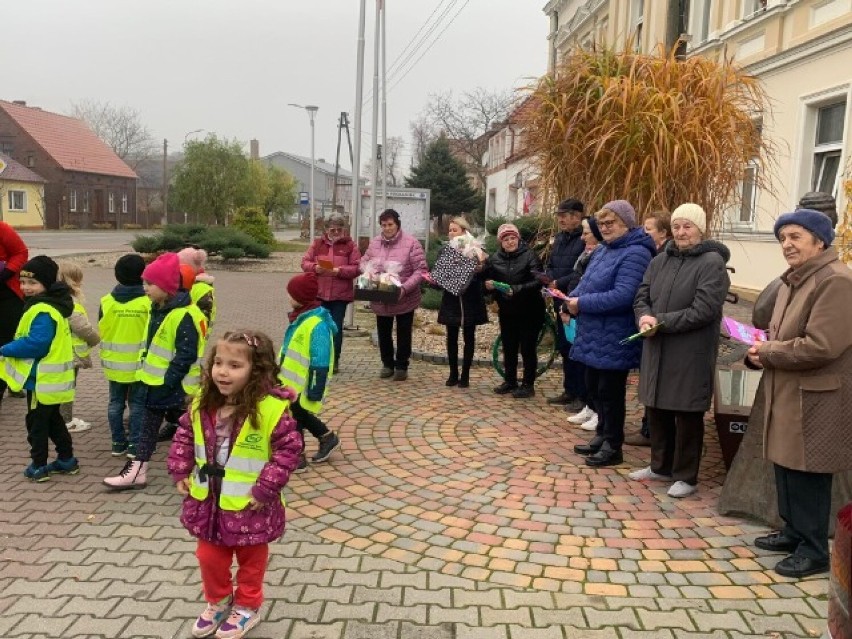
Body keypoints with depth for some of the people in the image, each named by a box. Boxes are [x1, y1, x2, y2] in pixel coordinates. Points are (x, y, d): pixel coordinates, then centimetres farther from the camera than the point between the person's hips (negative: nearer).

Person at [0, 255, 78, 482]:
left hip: (43, 379, -10)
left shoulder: (42, 311, -23)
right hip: (52, 378, 10)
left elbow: (36, 343, -28)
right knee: (53, 420, 20)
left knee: (36, 422, 4)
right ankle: (67, 459, 28)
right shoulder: (52, 306, 10)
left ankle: (38, 465, 14)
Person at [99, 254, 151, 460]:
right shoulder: (148, 302, -15)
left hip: (114, 362, 3)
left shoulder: (107, 301, -7)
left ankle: (118, 443, 20)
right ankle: (135, 445, 8)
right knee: (137, 404, 7)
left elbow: (101, 330, 2)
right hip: (139, 363, -3)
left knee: (116, 403, 14)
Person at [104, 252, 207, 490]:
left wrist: (168, 381, -22)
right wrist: (149, 373, 15)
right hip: (157, 381, 9)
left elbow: (186, 355, -24)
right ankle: (137, 471, 24)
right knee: (149, 425, 14)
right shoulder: (159, 309, 8)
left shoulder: (184, 315, -22)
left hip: (176, 385, -9)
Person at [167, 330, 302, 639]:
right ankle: (218, 602, 46)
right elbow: (184, 435, 8)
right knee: (209, 557, 22)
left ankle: (247, 607, 40)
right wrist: (180, 472, 0)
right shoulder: (202, 405, -6)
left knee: (250, 558, 18)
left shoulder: (270, 409, -24)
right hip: (208, 500, 5)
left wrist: (265, 488, -21)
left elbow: (289, 448, -20)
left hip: (249, 505, -5)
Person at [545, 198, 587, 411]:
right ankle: (569, 391, 27)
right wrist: (549, 278, -3)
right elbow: (550, 266, 18)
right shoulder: (559, 238, 14)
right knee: (564, 347, 15)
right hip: (560, 302, 9)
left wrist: (559, 283, -18)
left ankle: (582, 396, 7)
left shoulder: (586, 239, -14)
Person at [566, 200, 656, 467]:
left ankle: (612, 447, 16)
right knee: (594, 387, 17)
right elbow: (587, 282, 18)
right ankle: (602, 436, 33)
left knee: (610, 391, 2)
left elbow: (622, 296, -26)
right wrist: (573, 297, -4)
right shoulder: (604, 250, 13)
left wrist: (583, 304, -21)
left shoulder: (635, 253, -17)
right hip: (594, 335, 9)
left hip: (614, 338, -9)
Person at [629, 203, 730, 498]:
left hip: (691, 353, -6)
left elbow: (704, 310, -17)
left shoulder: (712, 262, -9)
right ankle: (661, 466, 31)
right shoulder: (659, 261, 11)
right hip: (657, 350, 6)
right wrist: (644, 317, -12)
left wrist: (660, 321, -17)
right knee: (656, 409, 15)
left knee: (687, 415, 3)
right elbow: (641, 297, 11)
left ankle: (686, 476, 17)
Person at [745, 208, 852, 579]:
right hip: (786, 394, 9)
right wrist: (760, 350, 0)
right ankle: (794, 532, 33)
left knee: (807, 474, 0)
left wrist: (766, 352, -13)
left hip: (815, 399, -9)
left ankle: (814, 551, 15)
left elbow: (821, 346, -26)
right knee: (786, 467, 17)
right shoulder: (793, 280, 14)